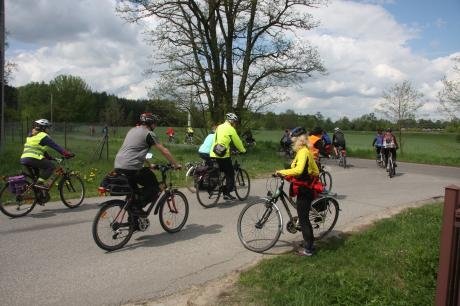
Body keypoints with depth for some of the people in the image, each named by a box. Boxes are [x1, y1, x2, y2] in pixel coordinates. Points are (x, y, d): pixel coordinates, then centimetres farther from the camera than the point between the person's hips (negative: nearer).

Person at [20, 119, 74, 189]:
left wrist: (48, 156, 33)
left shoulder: (30, 135, 26)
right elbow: (55, 146, -5)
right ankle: (40, 182, -12)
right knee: (51, 166, -3)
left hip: (24, 159, 10)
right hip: (33, 159, -10)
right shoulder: (43, 136, -2)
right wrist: (67, 154, -4)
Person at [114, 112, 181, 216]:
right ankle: (137, 207, -5)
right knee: (154, 188, 5)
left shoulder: (132, 130, 23)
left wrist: (149, 164, 37)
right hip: (131, 168, -9)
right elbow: (164, 151, -1)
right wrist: (176, 164, 9)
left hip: (118, 167, 9)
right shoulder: (148, 133, -2)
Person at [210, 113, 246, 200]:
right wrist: (243, 150, 17)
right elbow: (237, 141, 1)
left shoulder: (219, 127, 19)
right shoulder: (230, 129, -3)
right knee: (230, 173, 5)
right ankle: (227, 193, 3)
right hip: (223, 154, -7)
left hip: (213, 153, 7)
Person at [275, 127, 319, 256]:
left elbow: (298, 170, -35)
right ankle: (309, 244, 28)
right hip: (305, 189, 10)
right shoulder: (306, 151, 13)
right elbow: (315, 172, 19)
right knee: (304, 218, 17)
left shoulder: (303, 152, -17)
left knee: (303, 219, -1)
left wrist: (282, 172, -27)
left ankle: (308, 249, 8)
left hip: (303, 191, -10)